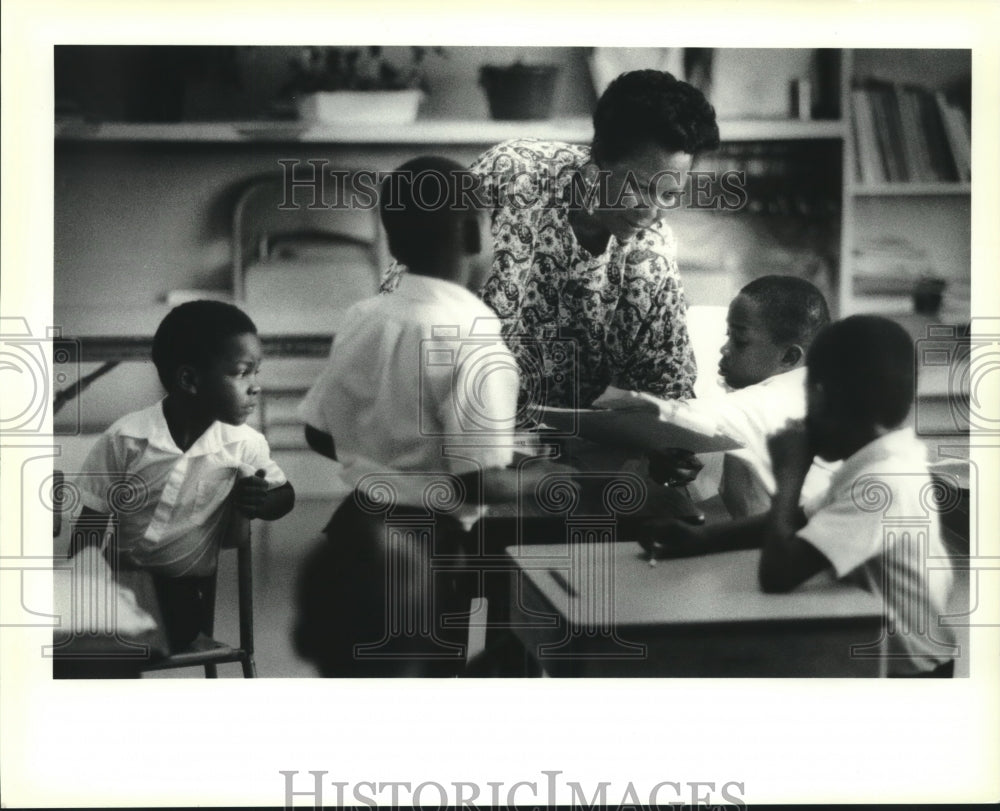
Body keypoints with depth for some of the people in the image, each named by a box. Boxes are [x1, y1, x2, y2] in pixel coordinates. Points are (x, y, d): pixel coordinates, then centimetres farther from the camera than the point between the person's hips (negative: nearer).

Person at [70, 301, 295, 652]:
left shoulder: (245, 445, -10)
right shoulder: (125, 438, -12)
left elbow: (285, 493, 8)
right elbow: (92, 519, -2)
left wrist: (261, 503, -15)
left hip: (183, 586, -1)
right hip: (117, 574, 2)